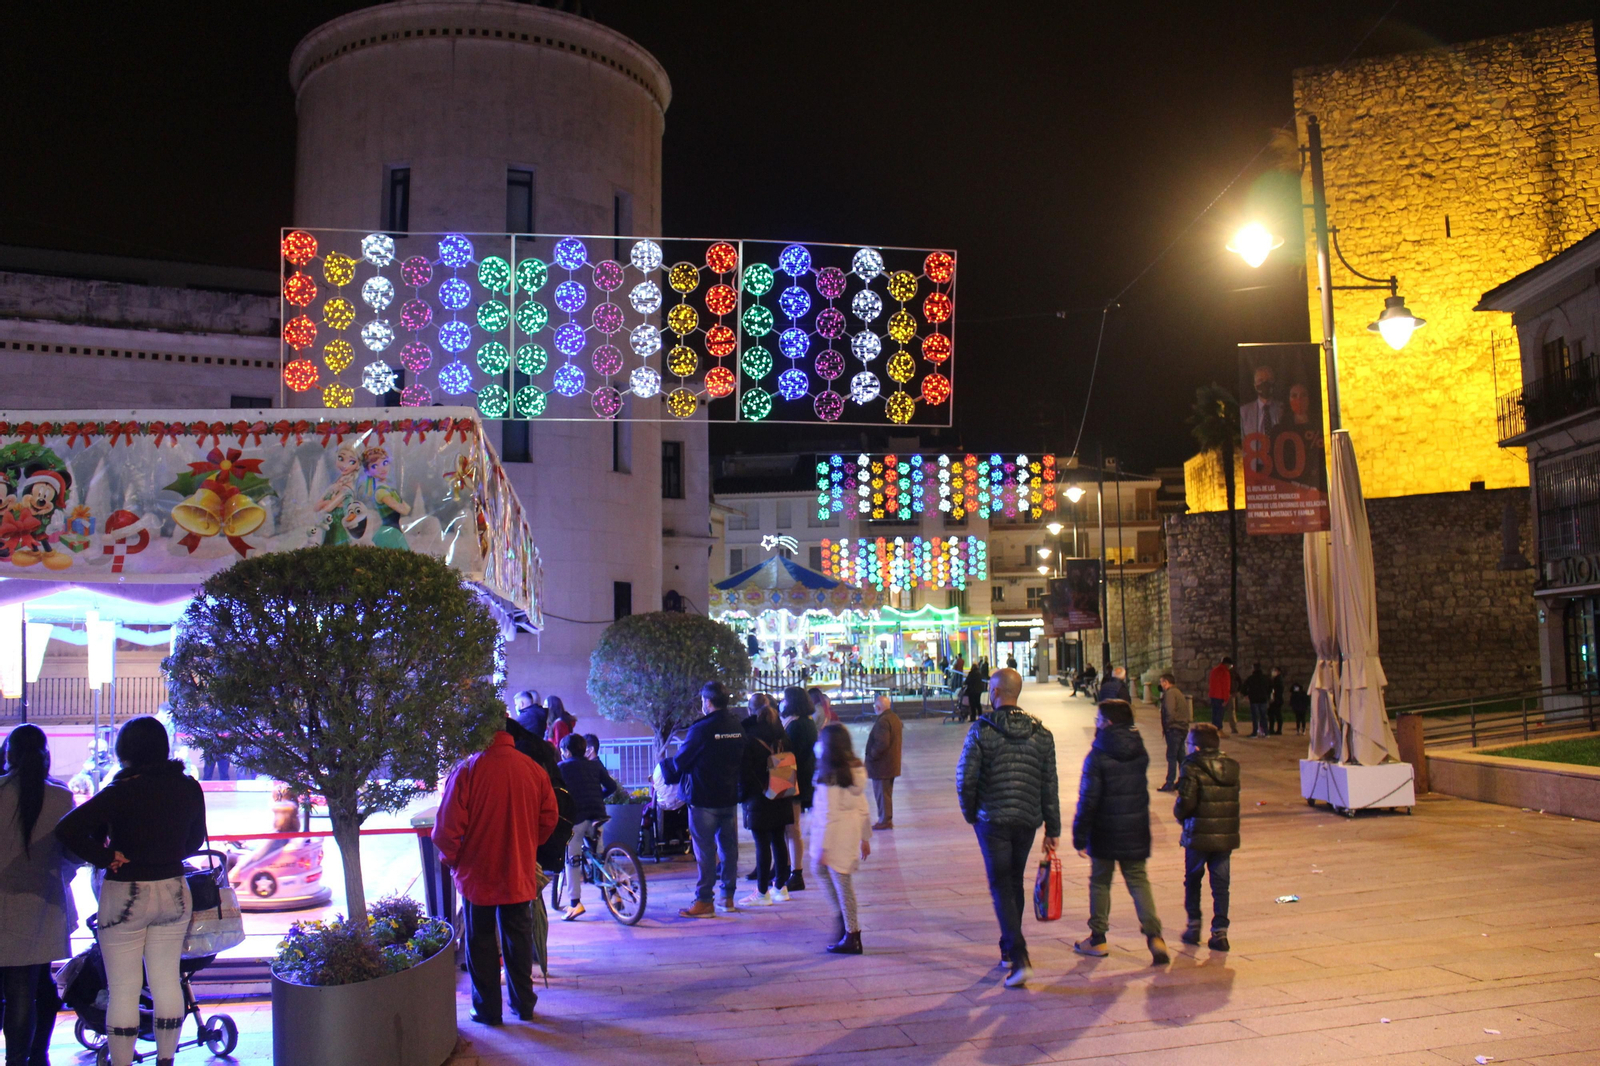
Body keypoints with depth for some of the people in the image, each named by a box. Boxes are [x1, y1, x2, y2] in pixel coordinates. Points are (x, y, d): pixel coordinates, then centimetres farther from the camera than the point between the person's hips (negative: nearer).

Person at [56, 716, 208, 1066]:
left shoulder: (121, 793, -17)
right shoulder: (189, 788, -3)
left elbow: (67, 830, -25)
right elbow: (196, 839, 10)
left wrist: (108, 857, -14)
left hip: (125, 896, -4)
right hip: (173, 891, 5)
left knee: (123, 989, 6)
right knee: (166, 981, 14)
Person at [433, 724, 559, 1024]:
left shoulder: (468, 770, -18)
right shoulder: (534, 770, -7)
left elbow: (447, 828, -16)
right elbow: (549, 819, 3)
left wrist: (452, 859, 3)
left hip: (477, 874, -3)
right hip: (520, 874, 3)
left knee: (480, 941, 13)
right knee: (518, 938, 17)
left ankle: (487, 1008, 19)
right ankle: (523, 1003, 26)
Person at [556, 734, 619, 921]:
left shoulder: (561, 767, 6)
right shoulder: (594, 765, 15)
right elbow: (612, 786, 13)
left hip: (576, 816, -4)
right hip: (597, 814, 4)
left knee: (572, 859, 2)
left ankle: (575, 903, -3)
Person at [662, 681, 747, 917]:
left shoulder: (701, 730, -16)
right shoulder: (738, 728, 4)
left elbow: (680, 762, -9)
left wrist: (664, 766, 11)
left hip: (703, 799, -6)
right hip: (730, 798, 6)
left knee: (705, 850, -1)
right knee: (728, 847, 11)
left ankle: (703, 902, 2)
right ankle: (727, 897, 18)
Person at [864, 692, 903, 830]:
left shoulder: (882, 721, -22)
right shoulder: (895, 718, 9)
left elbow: (881, 743, -29)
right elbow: (900, 737, 16)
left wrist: (870, 757, -18)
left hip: (881, 765, -10)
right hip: (892, 764, 10)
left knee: (881, 793, 0)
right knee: (887, 792, 18)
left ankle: (884, 821, 6)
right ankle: (887, 819, 25)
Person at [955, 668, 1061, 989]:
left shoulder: (981, 730, -10)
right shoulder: (1040, 732, 3)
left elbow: (965, 777, -12)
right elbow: (1050, 785, 3)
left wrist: (970, 812, 5)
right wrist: (1053, 829, 8)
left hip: (992, 819, -4)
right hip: (1028, 820, 4)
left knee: (1001, 885, -1)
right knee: (1015, 882, 19)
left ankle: (1019, 957, -13)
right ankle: (1009, 948, 31)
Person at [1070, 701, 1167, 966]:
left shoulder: (1097, 756, -15)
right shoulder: (1140, 752, 2)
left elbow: (1088, 799, -16)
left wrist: (1079, 836, -10)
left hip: (1105, 832, -4)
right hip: (1136, 830, 4)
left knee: (1100, 882, 11)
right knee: (1138, 881, 11)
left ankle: (1097, 939, 19)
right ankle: (1154, 935, -5)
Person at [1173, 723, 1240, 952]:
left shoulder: (1192, 769, -14)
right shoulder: (1232, 768, 4)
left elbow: (1185, 804, -18)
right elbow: (1234, 801, 8)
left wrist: (1178, 813, 1)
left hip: (1199, 836, -4)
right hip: (1226, 835, 4)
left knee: (1193, 880, 15)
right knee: (1220, 884, 9)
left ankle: (1194, 925, 19)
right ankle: (1220, 932, 7)